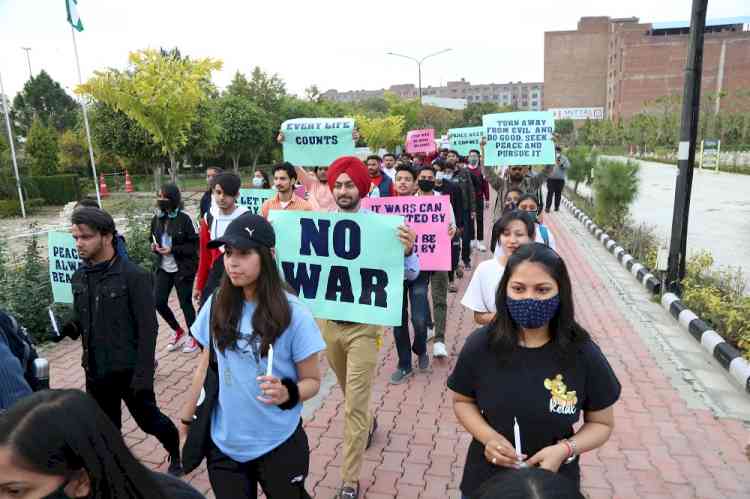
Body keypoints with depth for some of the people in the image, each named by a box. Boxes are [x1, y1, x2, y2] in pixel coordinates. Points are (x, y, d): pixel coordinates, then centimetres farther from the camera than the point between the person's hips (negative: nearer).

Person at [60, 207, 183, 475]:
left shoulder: (134, 275, -18)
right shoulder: (79, 277, 2)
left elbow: (148, 328, -17)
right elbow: (81, 318, 13)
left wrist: (143, 374, -19)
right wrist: (68, 327, -11)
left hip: (129, 370, -5)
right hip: (96, 371, 5)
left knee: (149, 420, 14)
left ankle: (176, 452, 41)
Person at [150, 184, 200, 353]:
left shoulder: (184, 219, -14)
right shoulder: (156, 219, 3)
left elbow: (194, 245, -11)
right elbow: (153, 240, 16)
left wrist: (173, 249, -21)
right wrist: (153, 247, -6)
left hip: (182, 269, -5)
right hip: (163, 268, 6)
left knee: (185, 303, 4)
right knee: (158, 301, 2)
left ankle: (193, 337, 26)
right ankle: (178, 332, 26)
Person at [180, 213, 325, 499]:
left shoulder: (292, 313, -16)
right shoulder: (216, 305, -5)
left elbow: (312, 381, -8)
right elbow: (206, 368, 7)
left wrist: (287, 394, -27)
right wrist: (186, 418, 12)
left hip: (278, 445, -2)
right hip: (224, 444, 3)